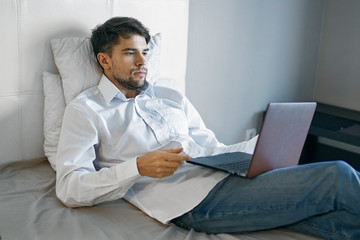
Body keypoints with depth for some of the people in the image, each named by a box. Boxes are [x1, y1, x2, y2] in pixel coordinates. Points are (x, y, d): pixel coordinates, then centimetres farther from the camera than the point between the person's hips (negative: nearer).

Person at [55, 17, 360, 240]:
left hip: (227, 176, 6)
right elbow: (69, 189, -3)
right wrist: (138, 167, -17)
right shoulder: (86, 110, 7)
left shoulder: (172, 98, 24)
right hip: (192, 199, -6)